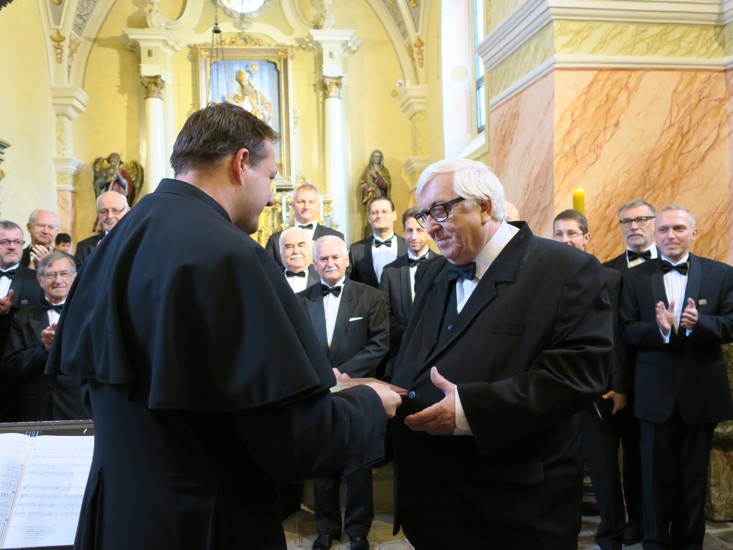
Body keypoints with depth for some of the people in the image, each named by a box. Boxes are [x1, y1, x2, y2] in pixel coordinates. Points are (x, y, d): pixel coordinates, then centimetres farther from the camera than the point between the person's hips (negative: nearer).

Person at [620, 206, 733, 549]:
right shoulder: (635, 278, 1)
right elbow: (627, 331, -5)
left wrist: (699, 323, -26)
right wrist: (660, 328, -25)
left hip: (702, 390, 0)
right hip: (655, 392, 0)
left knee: (694, 474, 14)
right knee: (655, 473, 9)